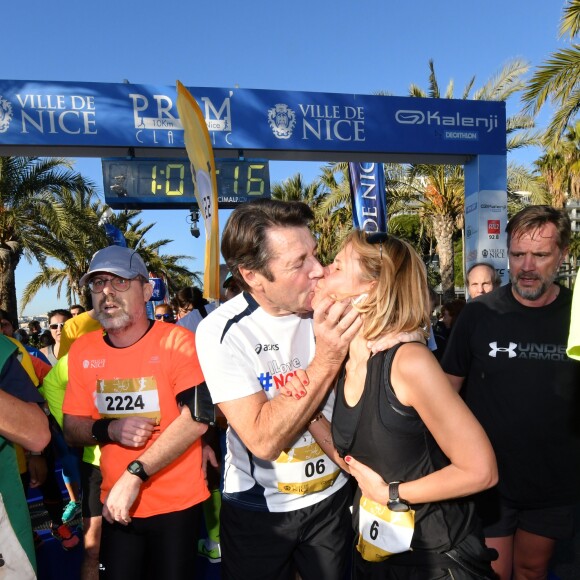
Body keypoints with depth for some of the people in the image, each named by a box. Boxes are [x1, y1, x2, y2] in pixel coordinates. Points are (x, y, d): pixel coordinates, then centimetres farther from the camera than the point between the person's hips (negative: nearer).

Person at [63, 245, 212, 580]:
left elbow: (197, 419, -24)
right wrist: (110, 430, -17)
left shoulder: (176, 342, -15)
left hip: (177, 503, -4)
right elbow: (72, 430, 4)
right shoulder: (83, 351, 0)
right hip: (115, 505, 4)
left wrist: (133, 476, -25)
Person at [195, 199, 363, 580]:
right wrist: (326, 360, -34)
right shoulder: (223, 331, -23)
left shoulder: (328, 311, -12)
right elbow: (264, 440, -28)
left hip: (333, 496, 3)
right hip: (259, 510, -3)